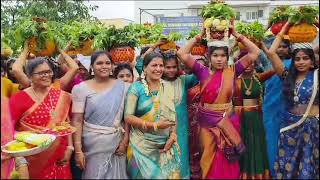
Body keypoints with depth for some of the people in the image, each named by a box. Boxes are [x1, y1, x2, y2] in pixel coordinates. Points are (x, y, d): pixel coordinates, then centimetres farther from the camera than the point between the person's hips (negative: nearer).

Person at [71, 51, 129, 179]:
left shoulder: (122, 86, 1)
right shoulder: (81, 88, -4)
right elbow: (77, 121, -7)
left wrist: (125, 140, -2)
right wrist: (78, 150, -11)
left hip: (116, 143, 2)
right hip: (92, 144, -2)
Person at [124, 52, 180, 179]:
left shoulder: (168, 87, 5)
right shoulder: (136, 87, -7)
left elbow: (173, 115, 8)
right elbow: (128, 117, -12)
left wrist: (172, 136, -7)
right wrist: (154, 125, -19)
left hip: (166, 145, 4)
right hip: (142, 145, -3)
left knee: (169, 174, 9)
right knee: (146, 174, 7)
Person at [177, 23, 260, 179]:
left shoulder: (232, 71, -4)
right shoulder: (203, 72, -6)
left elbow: (255, 53, -8)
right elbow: (182, 54, -15)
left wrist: (237, 35, -7)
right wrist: (199, 36, -10)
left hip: (227, 123, 0)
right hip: (206, 122, 0)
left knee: (227, 163, 13)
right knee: (210, 162, 16)